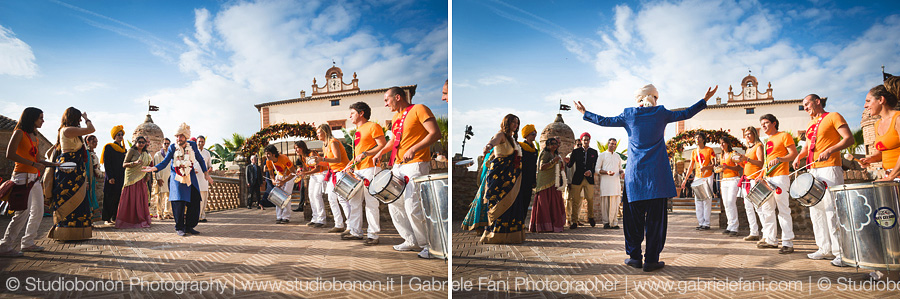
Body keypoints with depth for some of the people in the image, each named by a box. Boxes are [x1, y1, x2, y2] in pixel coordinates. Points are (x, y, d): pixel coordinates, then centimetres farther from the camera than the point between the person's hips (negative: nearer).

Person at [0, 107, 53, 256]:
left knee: (38, 211, 9)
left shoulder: (35, 136, 17)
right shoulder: (19, 133, -6)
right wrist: (33, 164, -19)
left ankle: (27, 243, 19)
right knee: (23, 213, -10)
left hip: (34, 178, 9)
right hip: (23, 177, -9)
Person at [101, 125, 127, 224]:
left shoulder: (124, 149, 16)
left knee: (119, 197, 5)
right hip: (112, 177, -6)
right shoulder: (109, 147, -3)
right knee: (110, 197, -4)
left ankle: (115, 217, 10)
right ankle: (107, 219, 0)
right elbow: (106, 163, -9)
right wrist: (110, 177, -17)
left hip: (121, 177, 6)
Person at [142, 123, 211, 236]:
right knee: (179, 203, -10)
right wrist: (154, 168, -24)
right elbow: (165, 162, -7)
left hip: (191, 178, 2)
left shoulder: (192, 145, 1)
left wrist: (206, 173, 12)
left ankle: (189, 226, 11)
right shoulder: (172, 147, -4)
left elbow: (200, 159, 13)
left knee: (194, 203, -2)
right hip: (177, 179, -2)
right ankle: (179, 228, 3)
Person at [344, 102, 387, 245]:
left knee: (371, 203, -8)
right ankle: (356, 232, 16)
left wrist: (365, 154, -22)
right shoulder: (357, 131, 22)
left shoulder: (373, 126, -4)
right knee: (354, 201, 8)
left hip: (370, 168, -9)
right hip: (358, 170, 9)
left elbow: (383, 146, -13)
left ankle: (373, 235, -3)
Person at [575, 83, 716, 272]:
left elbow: (604, 121, 11)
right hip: (657, 174, -1)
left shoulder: (629, 115, 3)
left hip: (634, 174, 1)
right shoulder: (661, 113, 4)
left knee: (633, 216, 7)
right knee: (656, 217, 1)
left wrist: (585, 113, 26)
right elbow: (686, 114, 16)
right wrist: (705, 100, 29)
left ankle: (635, 256, 10)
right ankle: (651, 259, 0)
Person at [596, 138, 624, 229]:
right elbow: (597, 169, 0)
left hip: (616, 182, 4)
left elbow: (620, 169, 25)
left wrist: (622, 172, 1)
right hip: (605, 182, -4)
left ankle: (614, 222, 2)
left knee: (615, 203, -1)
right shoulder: (602, 155, 6)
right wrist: (607, 172, -16)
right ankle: (606, 222, 1)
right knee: (605, 203, -5)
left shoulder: (617, 156, 19)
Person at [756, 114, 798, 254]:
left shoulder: (784, 136, -1)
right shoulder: (767, 141, 22)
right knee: (766, 210, 9)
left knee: (783, 210, -9)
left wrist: (779, 159, -25)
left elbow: (794, 154, -10)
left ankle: (788, 243, -8)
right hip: (767, 179, 9)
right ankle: (770, 240, 16)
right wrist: (761, 175, 17)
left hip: (780, 177, -9)